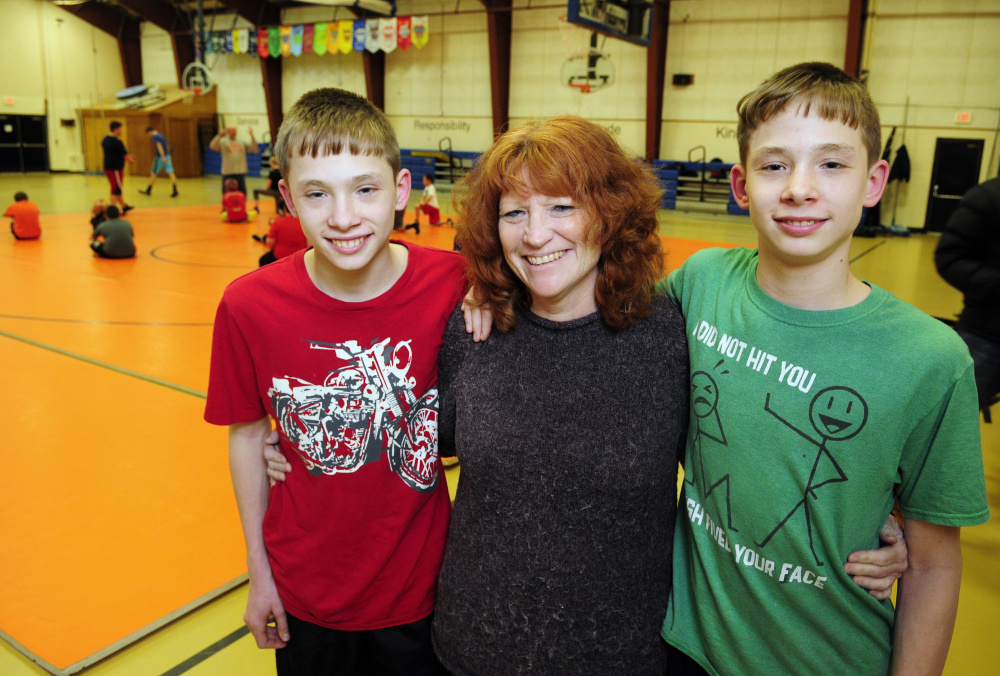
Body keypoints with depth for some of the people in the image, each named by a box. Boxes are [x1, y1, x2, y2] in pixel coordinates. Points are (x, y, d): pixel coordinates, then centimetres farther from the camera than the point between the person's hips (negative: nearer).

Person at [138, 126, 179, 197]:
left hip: (159, 158, -7)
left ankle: (148, 190, 18)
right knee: (171, 173, -5)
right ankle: (175, 191, -16)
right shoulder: (161, 135, 17)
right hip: (167, 156, 7)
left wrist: (163, 157, -31)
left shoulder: (155, 137, -9)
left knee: (153, 174, 6)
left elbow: (159, 146, -22)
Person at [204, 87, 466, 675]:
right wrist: (259, 572, 4)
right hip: (304, 591, 1)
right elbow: (247, 436, -4)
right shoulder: (249, 306, -17)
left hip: (420, 584, 0)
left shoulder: (456, 285, -20)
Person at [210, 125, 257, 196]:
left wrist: (251, 136, -2)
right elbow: (213, 146, -12)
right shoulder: (223, 142, 3)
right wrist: (220, 136, -24)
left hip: (240, 172, 3)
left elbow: (254, 149, 6)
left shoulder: (242, 143, 13)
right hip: (228, 173, -3)